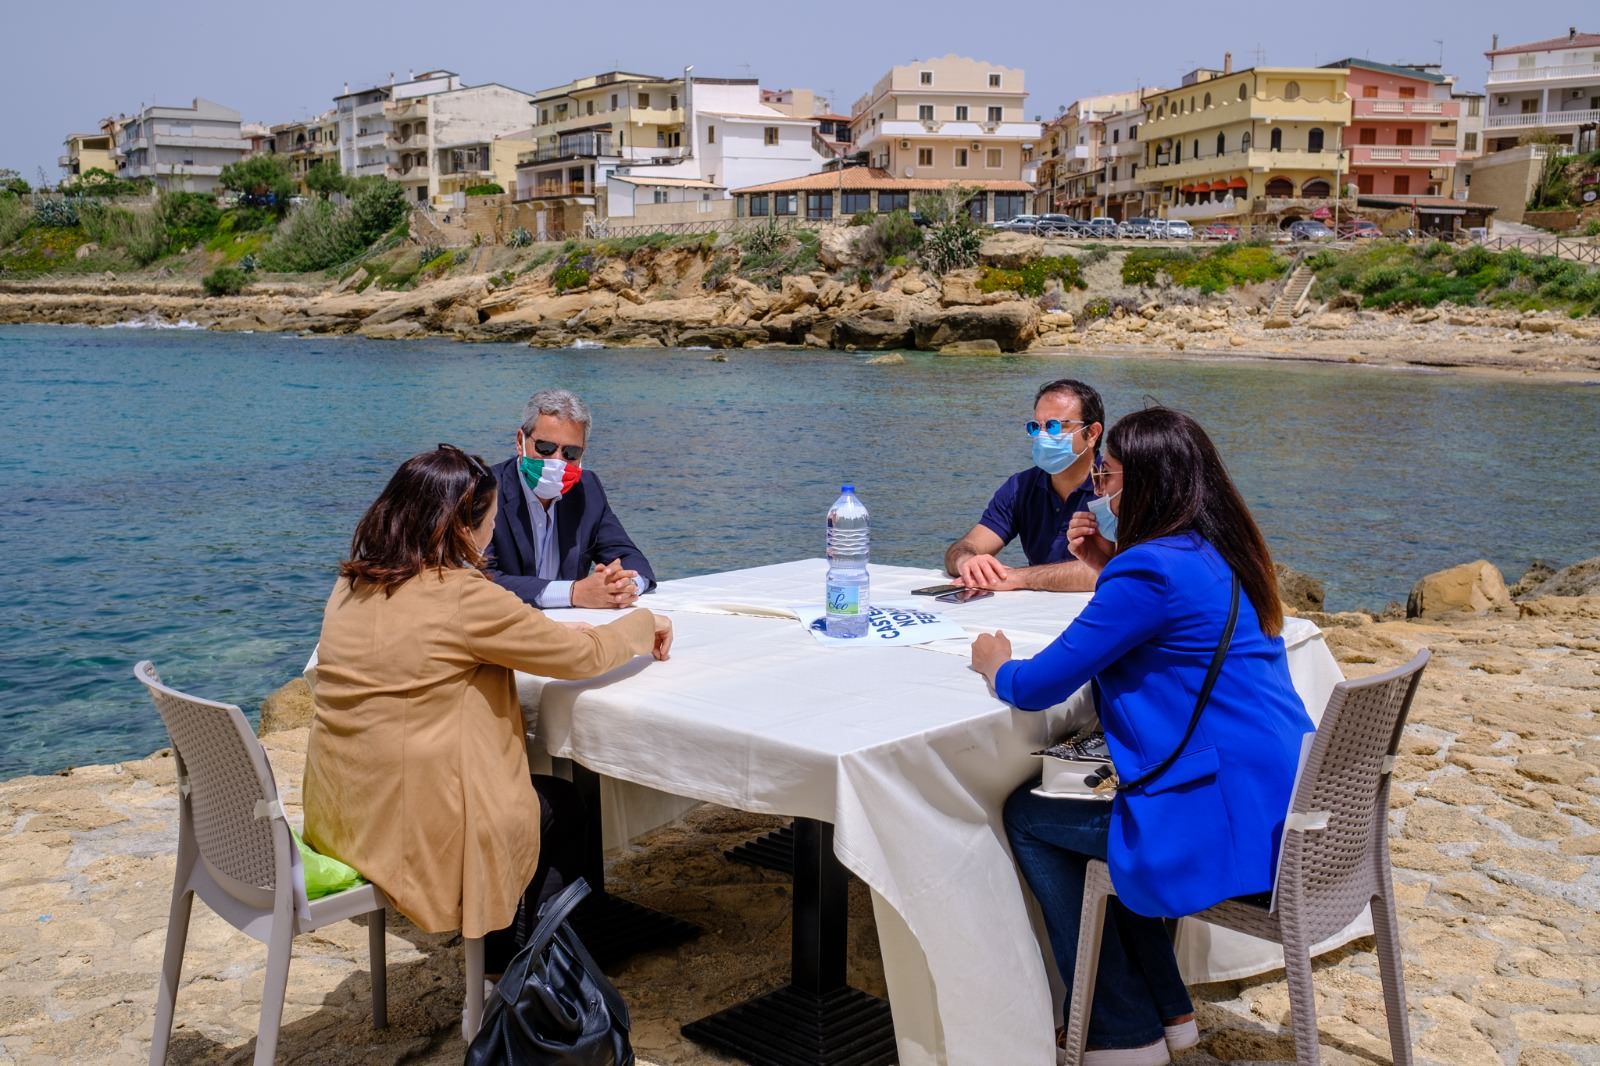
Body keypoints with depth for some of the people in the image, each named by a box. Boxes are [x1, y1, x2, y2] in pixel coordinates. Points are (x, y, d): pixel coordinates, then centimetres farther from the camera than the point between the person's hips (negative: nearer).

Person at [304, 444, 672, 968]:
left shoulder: (352, 586, 4)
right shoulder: (461, 596, -21)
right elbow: (581, 654, -12)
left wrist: (555, 629, 16)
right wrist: (643, 624, 8)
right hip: (415, 830, -8)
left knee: (540, 792, 27)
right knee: (562, 804, 20)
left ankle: (496, 943, 38)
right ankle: (505, 949, 37)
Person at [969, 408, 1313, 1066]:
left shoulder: (1152, 569, -19)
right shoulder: (1219, 555, 10)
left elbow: (1038, 688, -15)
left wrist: (997, 668, 7)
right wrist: (1110, 570, 14)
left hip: (1234, 827, -9)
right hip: (1286, 808, 9)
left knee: (1027, 818, 8)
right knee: (1085, 804, 27)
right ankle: (1166, 1010, 32)